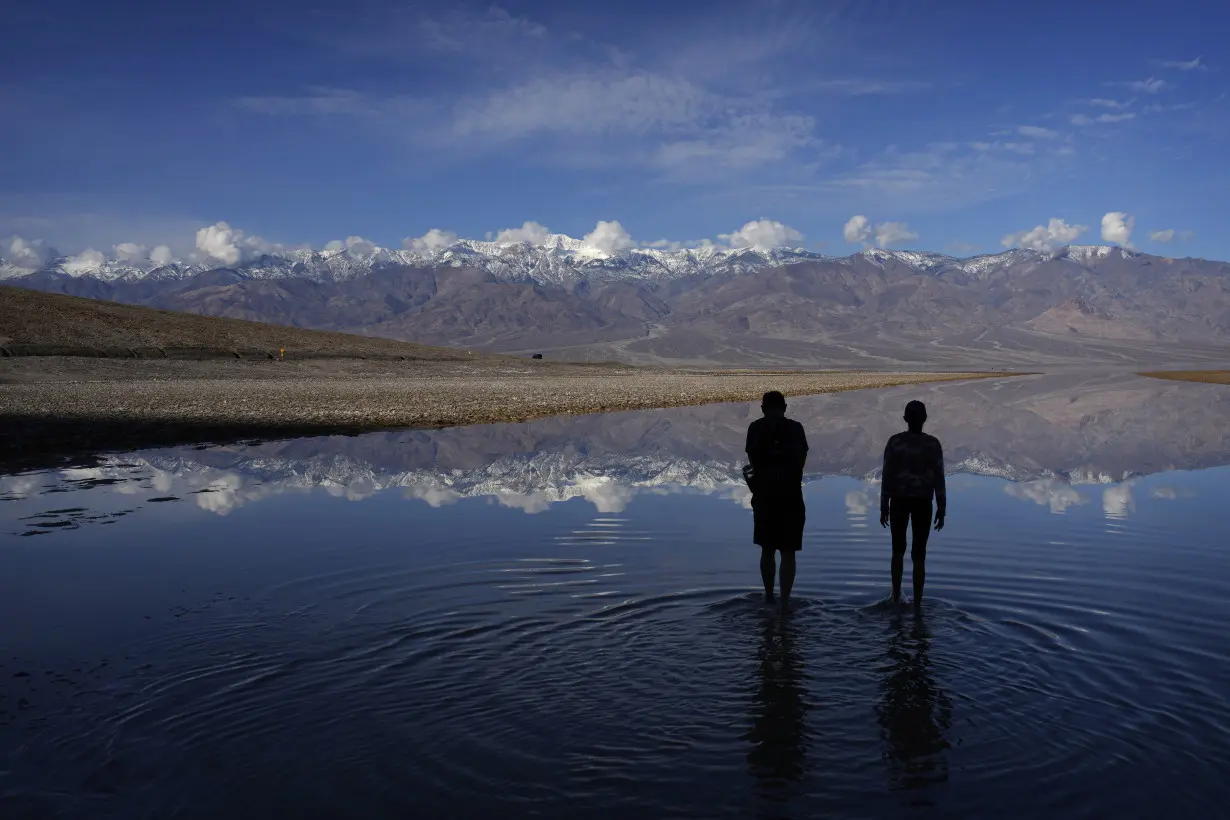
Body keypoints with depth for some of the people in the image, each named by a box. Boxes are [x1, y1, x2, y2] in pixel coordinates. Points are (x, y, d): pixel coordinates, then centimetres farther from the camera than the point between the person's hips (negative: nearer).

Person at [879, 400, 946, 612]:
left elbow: (887, 476, -4)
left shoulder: (894, 442, -5)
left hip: (899, 501, 1)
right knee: (918, 554, 5)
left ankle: (896, 597, 24)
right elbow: (939, 478, -5)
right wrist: (942, 508, 3)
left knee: (898, 550, 18)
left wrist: (884, 506, 3)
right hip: (923, 503, -1)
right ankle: (917, 603, 5)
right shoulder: (933, 444, -5)